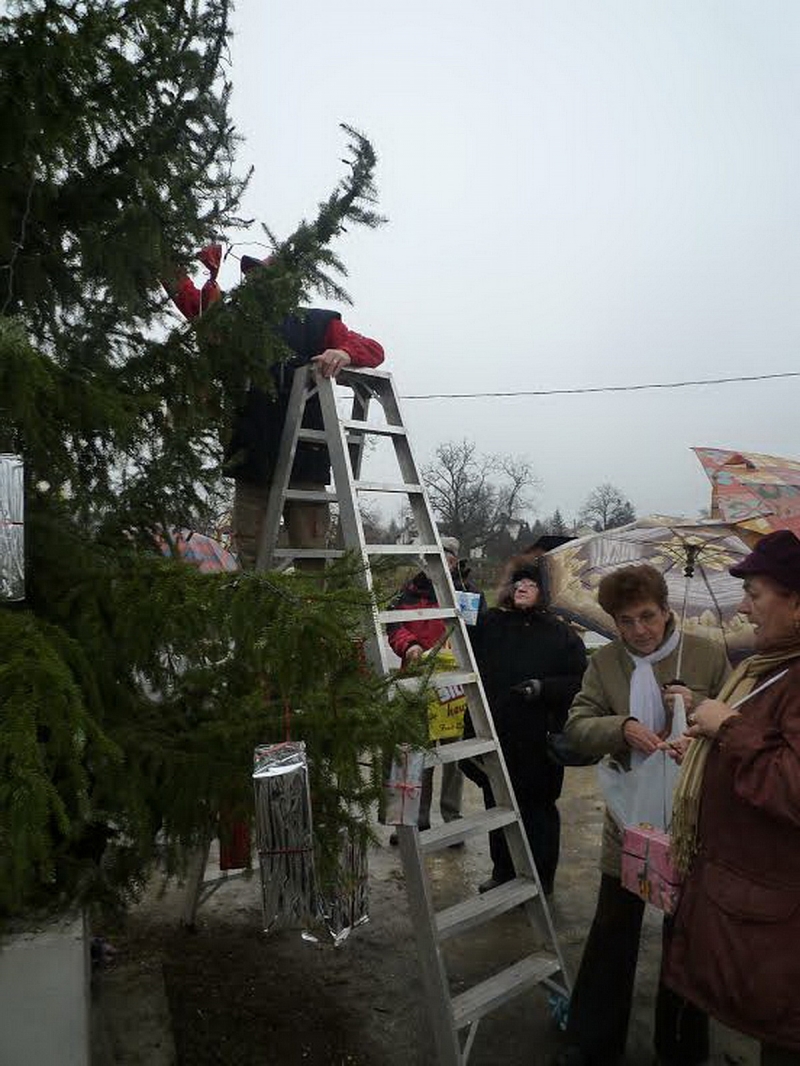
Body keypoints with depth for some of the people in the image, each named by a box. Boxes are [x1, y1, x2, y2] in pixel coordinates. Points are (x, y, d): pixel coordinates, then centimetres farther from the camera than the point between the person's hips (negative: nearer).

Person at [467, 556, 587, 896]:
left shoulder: (561, 634, -5)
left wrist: (543, 687, -18)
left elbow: (579, 683, -7)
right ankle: (503, 871, 36)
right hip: (493, 738, 4)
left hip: (536, 743, -4)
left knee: (537, 810, 11)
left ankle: (541, 880, 29)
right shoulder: (488, 624, 4)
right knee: (496, 806, 17)